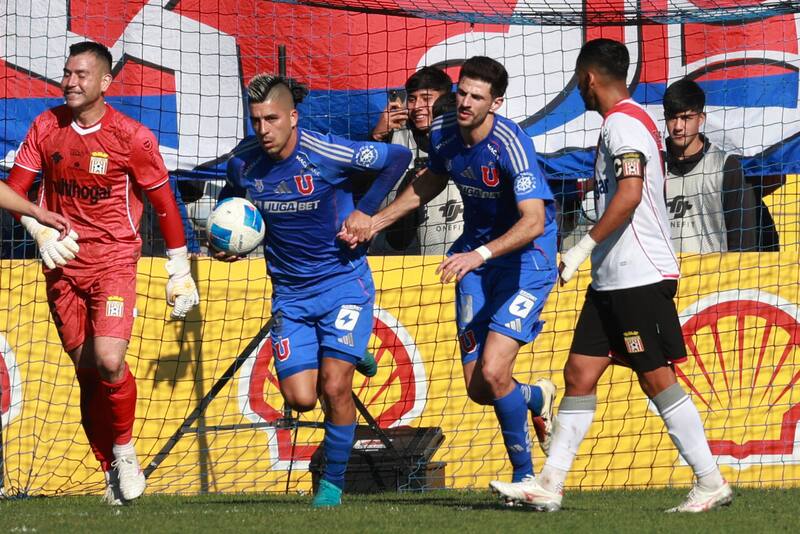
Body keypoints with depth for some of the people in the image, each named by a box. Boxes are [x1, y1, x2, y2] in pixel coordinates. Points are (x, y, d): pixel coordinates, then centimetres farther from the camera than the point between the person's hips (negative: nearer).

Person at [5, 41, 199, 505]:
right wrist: (40, 231, -10)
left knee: (109, 360, -20)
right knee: (87, 371, 4)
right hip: (62, 264, 4)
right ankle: (110, 469, 16)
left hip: (114, 261, -4)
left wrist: (180, 271, 1)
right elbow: (14, 189, 7)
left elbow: (165, 204, -1)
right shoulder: (46, 127, 2)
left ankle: (124, 450, 4)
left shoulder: (132, 136, -8)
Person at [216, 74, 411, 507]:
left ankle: (333, 481, 6)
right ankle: (346, 355, 30)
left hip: (343, 282, -4)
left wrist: (365, 210, -12)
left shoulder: (326, 154, -18)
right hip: (290, 293, 4)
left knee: (334, 387, -14)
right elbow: (230, 202, 17)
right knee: (300, 398, -5)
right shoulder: (243, 160, -6)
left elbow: (399, 157, -8)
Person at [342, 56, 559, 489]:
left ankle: (524, 475, 3)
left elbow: (534, 221, -36)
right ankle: (536, 397, 40)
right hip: (474, 260, 6)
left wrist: (480, 255, -48)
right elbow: (433, 180, 18)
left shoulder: (511, 145, -26)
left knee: (493, 373, -19)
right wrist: (378, 220, 14)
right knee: (477, 388, 4)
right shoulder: (442, 133, -6)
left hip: (526, 259, -6)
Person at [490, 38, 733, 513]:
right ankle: (549, 485, 6)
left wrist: (584, 247, -21)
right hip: (613, 279, 10)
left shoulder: (623, 122, -13)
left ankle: (712, 482, -2)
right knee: (579, 375, 6)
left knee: (657, 380, -7)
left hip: (640, 277, -10)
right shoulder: (631, 120, 19)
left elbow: (630, 194, -23)